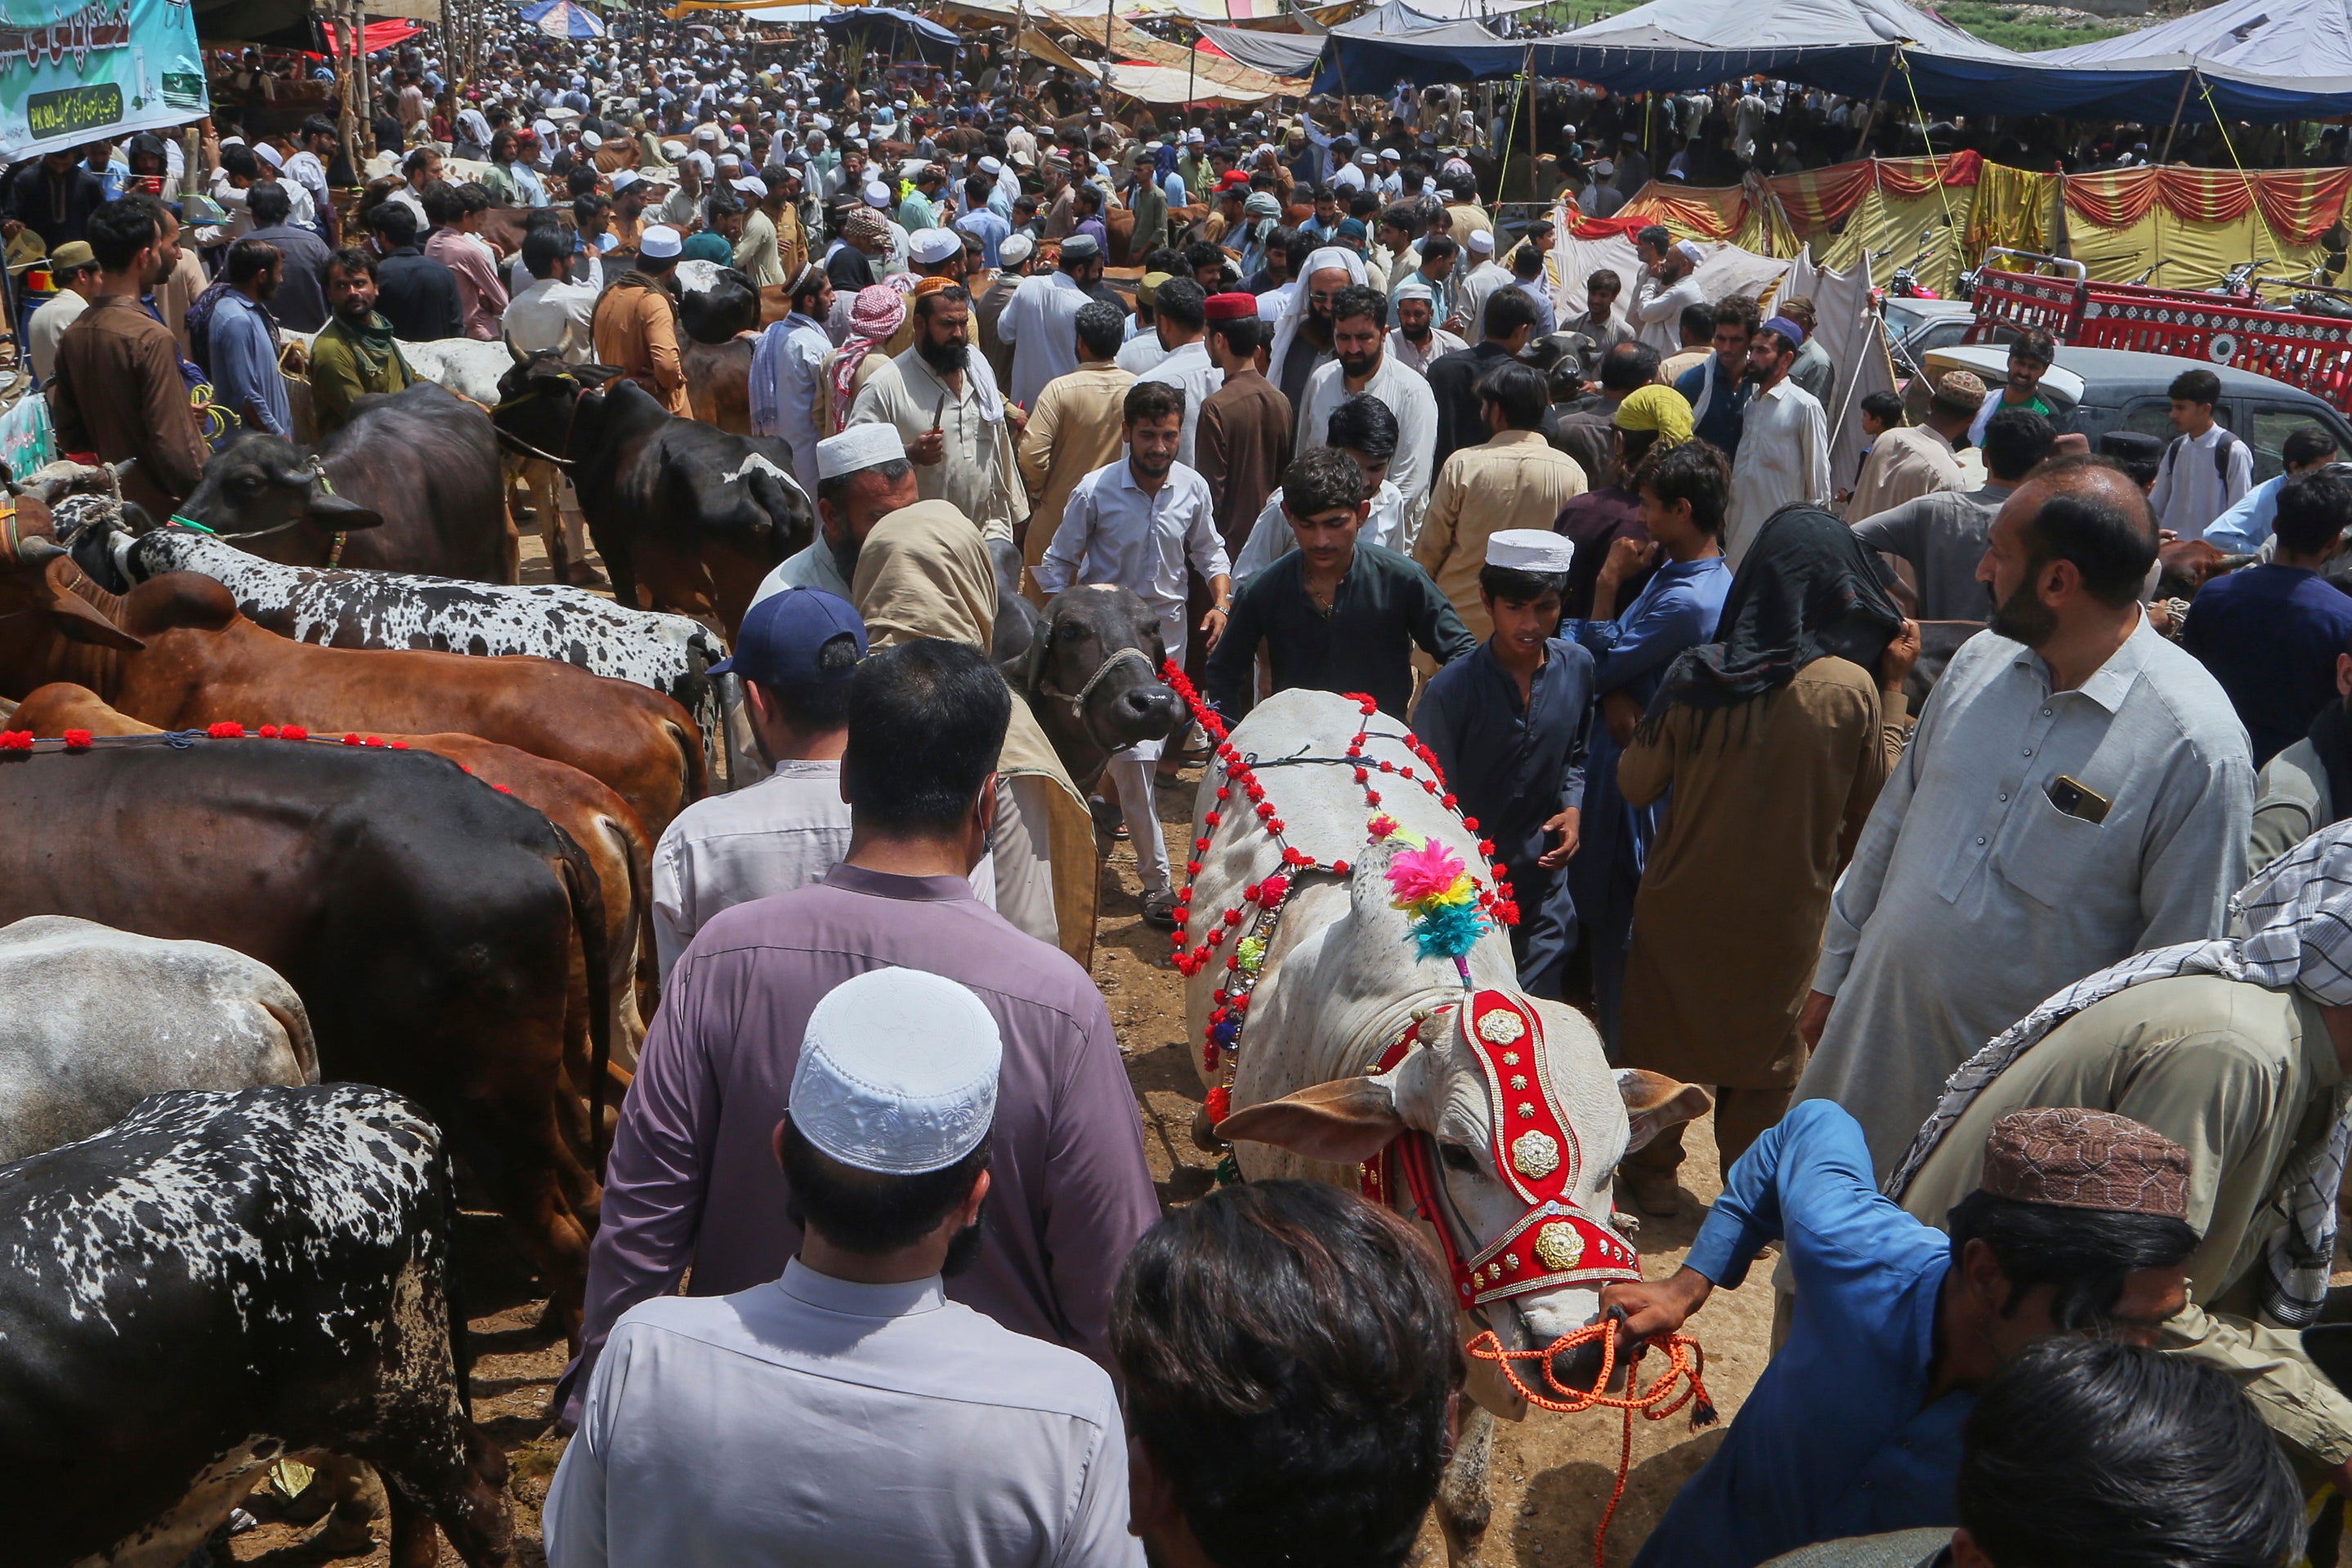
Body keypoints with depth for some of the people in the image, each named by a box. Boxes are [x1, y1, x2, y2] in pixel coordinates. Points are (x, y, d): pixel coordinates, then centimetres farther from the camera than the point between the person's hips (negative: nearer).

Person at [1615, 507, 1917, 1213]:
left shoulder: (1696, 677, -18)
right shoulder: (1852, 690, -19)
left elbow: (1637, 785, -7)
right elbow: (1876, 799, -5)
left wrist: (1638, 730, 12)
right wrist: (1893, 687, -2)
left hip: (1682, 899, 0)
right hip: (1785, 913, 0)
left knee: (1661, 1032, 20)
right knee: (1764, 1051, 20)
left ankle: (1651, 1173, 36)